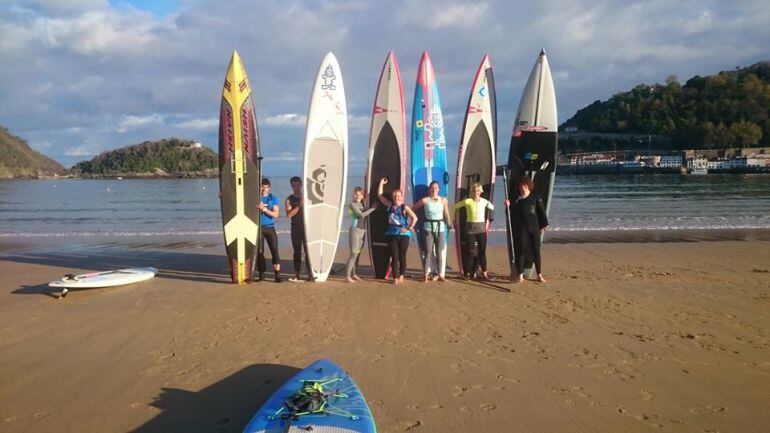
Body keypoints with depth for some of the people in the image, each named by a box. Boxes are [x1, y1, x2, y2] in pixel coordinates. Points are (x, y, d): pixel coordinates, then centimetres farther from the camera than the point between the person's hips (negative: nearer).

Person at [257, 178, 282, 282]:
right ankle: (261, 275, 13)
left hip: (270, 228, -1)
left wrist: (264, 208, -16)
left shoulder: (273, 199, 3)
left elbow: (275, 214, -6)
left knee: (275, 251, -8)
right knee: (259, 252, 4)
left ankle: (277, 275, -7)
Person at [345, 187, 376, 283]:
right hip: (355, 231, -7)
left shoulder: (362, 204, 14)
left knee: (358, 254, 8)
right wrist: (373, 208, -12)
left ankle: (353, 274, 16)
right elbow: (361, 215, -16)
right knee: (353, 254, -10)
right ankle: (348, 276, -8)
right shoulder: (352, 204, -6)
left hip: (363, 231, 7)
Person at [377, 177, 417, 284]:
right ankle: (395, 277, 5)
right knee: (394, 256, 1)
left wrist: (409, 228, -11)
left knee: (402, 256, 6)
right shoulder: (390, 205, 7)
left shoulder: (404, 207, -4)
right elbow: (379, 195, 13)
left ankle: (401, 276, 17)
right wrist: (381, 183, 14)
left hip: (403, 234, -3)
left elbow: (415, 218, -7)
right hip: (392, 234, 3)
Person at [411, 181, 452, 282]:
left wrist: (449, 224, 11)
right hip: (428, 227, -2)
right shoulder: (425, 200, -1)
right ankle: (426, 274, 2)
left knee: (440, 252, 3)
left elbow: (446, 214, 10)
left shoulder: (443, 200, 4)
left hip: (440, 227, 2)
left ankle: (440, 274, 10)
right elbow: (412, 209, 8)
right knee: (428, 251, -3)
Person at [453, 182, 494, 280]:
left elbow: (492, 208, 21)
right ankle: (466, 273, 7)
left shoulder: (484, 201, 2)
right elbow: (455, 207, 4)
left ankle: (484, 273, 8)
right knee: (470, 251, -2)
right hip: (470, 228, -2)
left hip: (481, 228, 2)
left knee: (482, 251, 3)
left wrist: (488, 220, 16)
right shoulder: (467, 201, -5)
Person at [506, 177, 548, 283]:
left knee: (536, 251, 6)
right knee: (521, 250, 0)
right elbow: (513, 213, 11)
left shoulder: (535, 198, 4)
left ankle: (539, 275, 16)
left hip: (534, 227, 0)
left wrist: (545, 224, 2)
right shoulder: (516, 199, 7)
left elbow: (542, 211, 4)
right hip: (520, 229, 0)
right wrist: (509, 206, -6)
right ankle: (520, 275, 7)